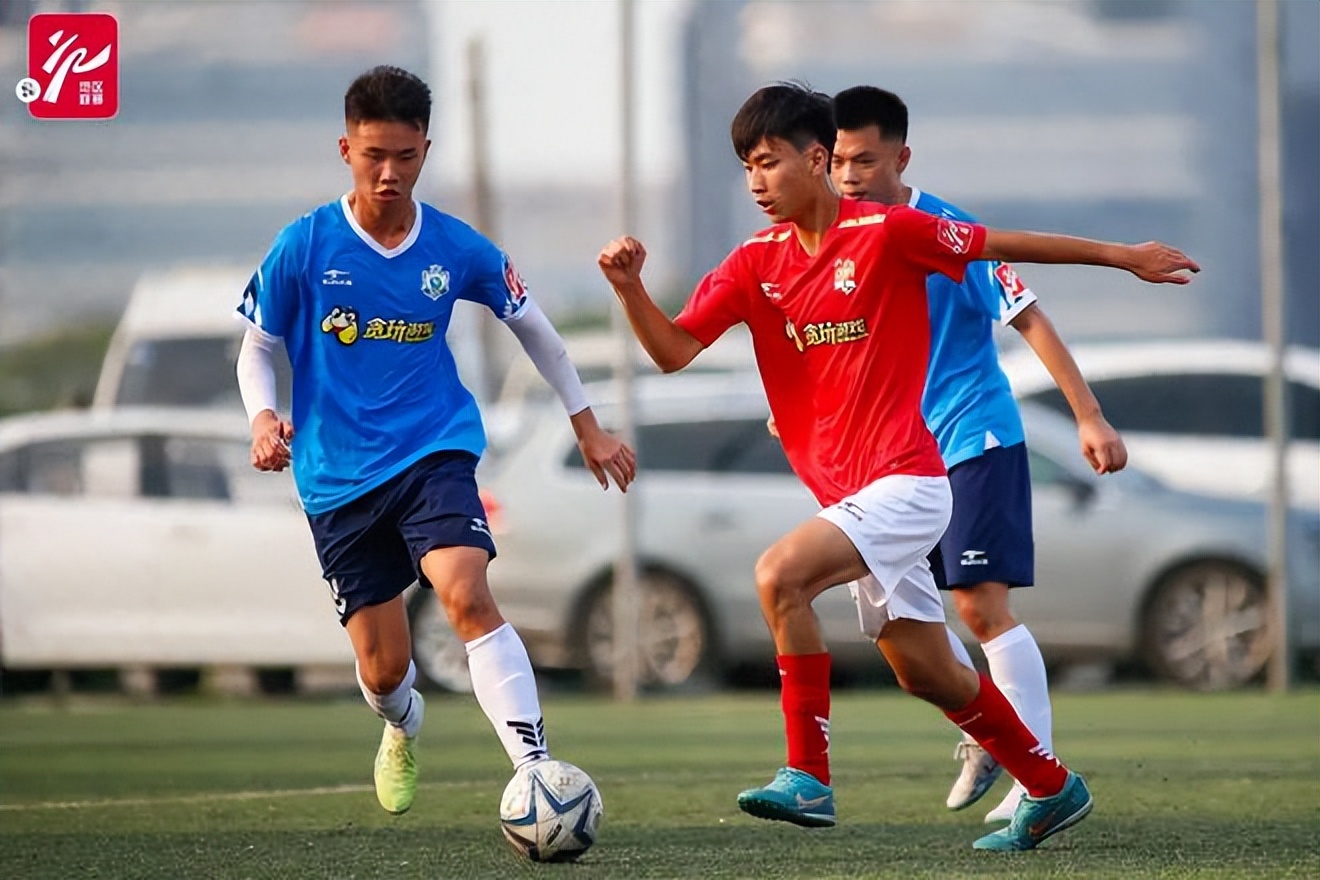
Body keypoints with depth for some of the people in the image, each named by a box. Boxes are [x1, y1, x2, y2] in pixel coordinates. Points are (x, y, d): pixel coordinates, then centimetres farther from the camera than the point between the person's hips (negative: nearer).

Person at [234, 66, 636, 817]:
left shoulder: (457, 249, -2)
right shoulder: (303, 247, -6)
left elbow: (532, 326, 14)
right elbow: (257, 350, 6)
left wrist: (588, 426, 19)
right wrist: (264, 418, -15)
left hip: (434, 452, 0)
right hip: (339, 478, 1)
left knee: (465, 594, -29)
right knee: (383, 669, 5)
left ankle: (536, 769, -32)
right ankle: (404, 730, 44)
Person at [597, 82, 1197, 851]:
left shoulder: (888, 232, -11)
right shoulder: (756, 263, 5)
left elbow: (1003, 244, -1)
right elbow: (673, 350, 0)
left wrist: (1122, 257, 5)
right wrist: (630, 288, -19)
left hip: (902, 483, -7)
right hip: (852, 495, 7)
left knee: (780, 574, -26)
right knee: (926, 672, 15)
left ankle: (810, 777, -20)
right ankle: (1054, 789, 32)